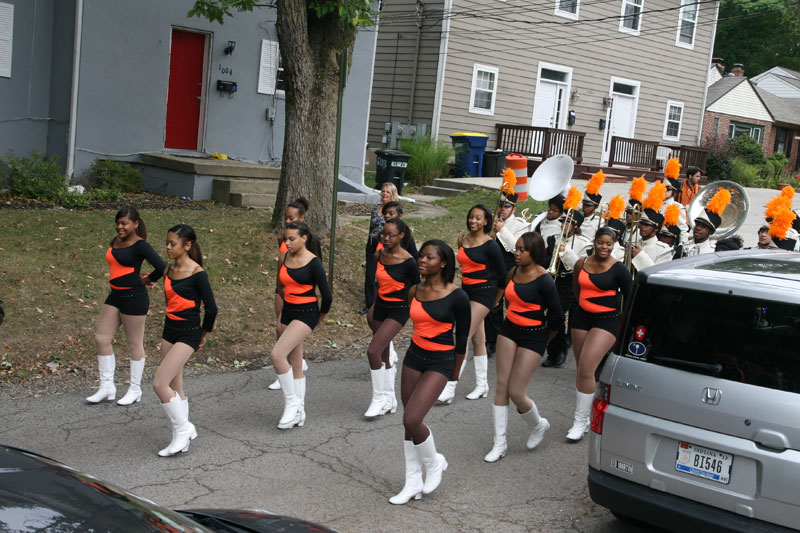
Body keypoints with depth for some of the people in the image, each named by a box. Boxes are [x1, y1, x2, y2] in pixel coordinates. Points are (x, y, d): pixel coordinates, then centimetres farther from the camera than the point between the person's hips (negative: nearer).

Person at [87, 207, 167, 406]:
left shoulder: (140, 245, -14)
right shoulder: (115, 242, 9)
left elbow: (162, 267, -24)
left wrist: (146, 280, -7)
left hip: (134, 298, -8)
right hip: (115, 296, 8)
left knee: (134, 344, 3)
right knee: (101, 339, 6)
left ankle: (135, 390, 16)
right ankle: (107, 387, 17)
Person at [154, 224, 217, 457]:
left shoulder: (197, 273, -16)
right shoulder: (170, 270, 6)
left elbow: (211, 308, -13)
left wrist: (204, 333, -1)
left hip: (188, 334, -8)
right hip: (169, 330, 8)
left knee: (160, 383, -13)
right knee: (175, 387, 10)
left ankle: (183, 428, 3)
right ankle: (183, 437, 20)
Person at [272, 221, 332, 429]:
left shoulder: (313, 262, -14)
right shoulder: (286, 258, 5)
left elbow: (327, 295, -11)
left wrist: (321, 316, 4)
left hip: (306, 314, -7)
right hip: (288, 312, 7)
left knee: (277, 354, -22)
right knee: (294, 364, 11)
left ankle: (291, 402, -8)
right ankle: (298, 412, 20)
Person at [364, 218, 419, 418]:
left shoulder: (408, 262, -17)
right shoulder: (379, 255, 1)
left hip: (398, 310, -7)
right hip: (380, 306, 7)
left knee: (373, 351, -18)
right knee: (383, 356, 11)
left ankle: (379, 398, -4)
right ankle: (389, 401, 25)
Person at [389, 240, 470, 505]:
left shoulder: (456, 296, -14)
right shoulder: (414, 291, 1)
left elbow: (462, 337, -4)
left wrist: (455, 372, 4)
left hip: (440, 363, -6)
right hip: (413, 356, 6)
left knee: (412, 420, -16)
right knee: (409, 422, 7)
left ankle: (434, 463, 11)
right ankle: (413, 482, 19)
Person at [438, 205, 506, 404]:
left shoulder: (490, 245, -11)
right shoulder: (463, 240, 7)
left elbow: (501, 274, -5)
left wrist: (495, 299, 5)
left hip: (483, 292, -7)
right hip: (466, 291, 7)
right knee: (477, 339, 13)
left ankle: (450, 387, -15)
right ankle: (482, 386, 22)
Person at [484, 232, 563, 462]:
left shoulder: (543, 280, -17)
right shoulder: (514, 272, 4)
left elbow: (556, 317, -12)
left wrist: (543, 341, 1)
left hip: (532, 337, -7)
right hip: (509, 330, 7)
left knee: (516, 392, -6)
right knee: (501, 385, 4)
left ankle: (538, 425, 25)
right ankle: (499, 443, 12)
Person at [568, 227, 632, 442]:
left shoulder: (619, 270, -10)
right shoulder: (582, 264, 3)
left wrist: (624, 325, 3)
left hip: (606, 321, -5)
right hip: (582, 318, 5)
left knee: (586, 369, -16)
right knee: (581, 370, 10)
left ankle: (581, 422, -7)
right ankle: (583, 418, 23)